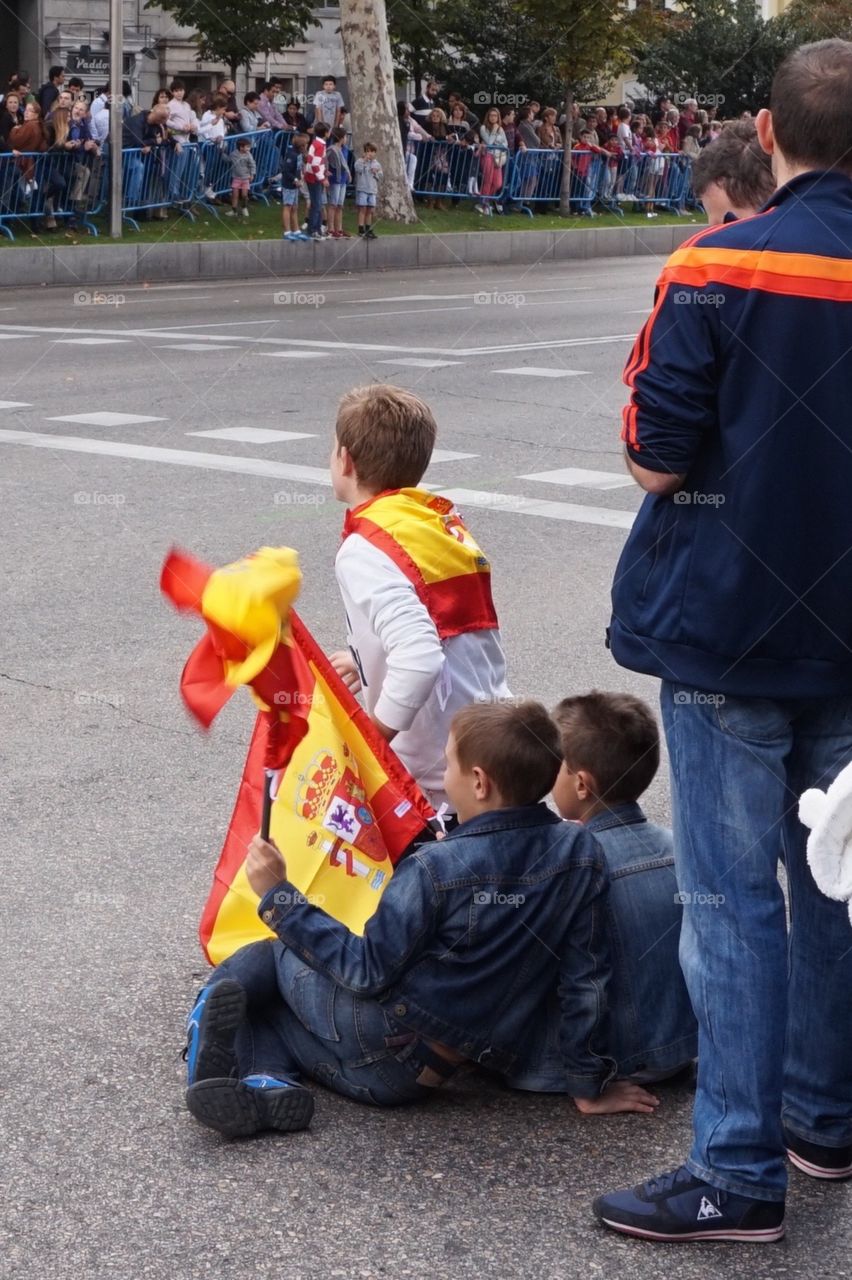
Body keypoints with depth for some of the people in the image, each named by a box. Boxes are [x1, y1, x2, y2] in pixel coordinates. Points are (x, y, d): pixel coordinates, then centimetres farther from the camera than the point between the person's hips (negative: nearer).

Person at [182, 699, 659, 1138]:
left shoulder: (437, 868, -22)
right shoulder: (580, 854, -9)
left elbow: (368, 972, -17)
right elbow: (584, 977, -5)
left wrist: (279, 895, -10)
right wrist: (590, 1085, 5)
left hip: (372, 1037, -6)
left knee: (267, 955, 24)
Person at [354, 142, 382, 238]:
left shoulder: (377, 164, 11)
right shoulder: (360, 161, -4)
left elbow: (380, 178, 13)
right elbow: (358, 168, -23)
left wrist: (376, 173, -6)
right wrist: (364, 160, -24)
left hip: (372, 190, 5)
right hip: (362, 189, -5)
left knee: (370, 210, 11)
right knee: (362, 209, -6)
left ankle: (368, 230, 20)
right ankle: (361, 230, -5)